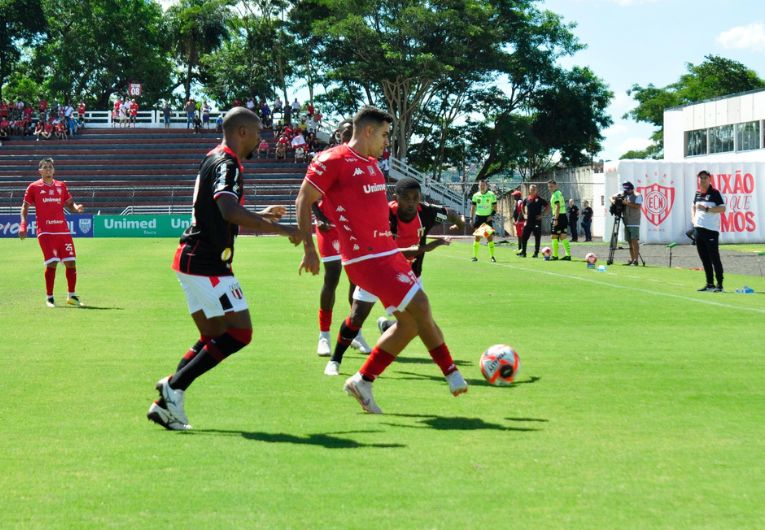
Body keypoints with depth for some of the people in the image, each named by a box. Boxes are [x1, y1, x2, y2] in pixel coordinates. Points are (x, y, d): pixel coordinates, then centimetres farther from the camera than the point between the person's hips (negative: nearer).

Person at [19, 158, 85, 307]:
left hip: (63, 230, 4)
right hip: (45, 232, -4)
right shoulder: (34, 187, 4)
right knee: (52, 263, -13)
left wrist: (77, 208, -5)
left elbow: (69, 203, 19)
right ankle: (49, 297, 1)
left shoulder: (61, 186, 13)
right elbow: (25, 206, 8)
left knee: (71, 262, 0)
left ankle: (71, 296, 14)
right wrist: (23, 224, -6)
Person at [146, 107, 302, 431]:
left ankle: (166, 402, 10)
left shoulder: (215, 160, 18)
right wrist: (282, 230, -28)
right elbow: (231, 212, -32)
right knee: (239, 332, -8)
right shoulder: (227, 165, -14)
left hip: (193, 259, 10)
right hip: (206, 263, -10)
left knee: (214, 337, 14)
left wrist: (261, 216, 29)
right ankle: (174, 389, -7)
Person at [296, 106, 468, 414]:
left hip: (386, 252, 10)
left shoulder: (371, 163, 18)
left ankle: (363, 380, 16)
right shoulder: (334, 161, -9)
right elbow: (303, 200, -10)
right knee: (419, 308, -12)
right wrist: (308, 247, -17)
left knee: (410, 321, 8)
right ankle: (452, 375, 0)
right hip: (364, 258, -10)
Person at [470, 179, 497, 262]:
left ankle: (492, 256, -1)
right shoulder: (475, 195, 5)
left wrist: (492, 215, -12)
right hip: (478, 217, 2)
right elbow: (473, 207, 10)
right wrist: (471, 218, 2)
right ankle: (475, 256, 5)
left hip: (488, 218, -2)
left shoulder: (491, 195, -1)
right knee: (477, 237, 0)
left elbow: (495, 207, 3)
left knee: (490, 237, -5)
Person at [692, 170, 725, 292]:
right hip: (698, 228, 7)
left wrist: (706, 209, -21)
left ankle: (719, 285, -3)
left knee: (714, 258, -6)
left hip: (711, 229, -7)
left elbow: (722, 208, -16)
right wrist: (693, 218, 15)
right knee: (704, 258, 11)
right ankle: (709, 284, 18)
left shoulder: (714, 193, -6)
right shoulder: (697, 193, 13)